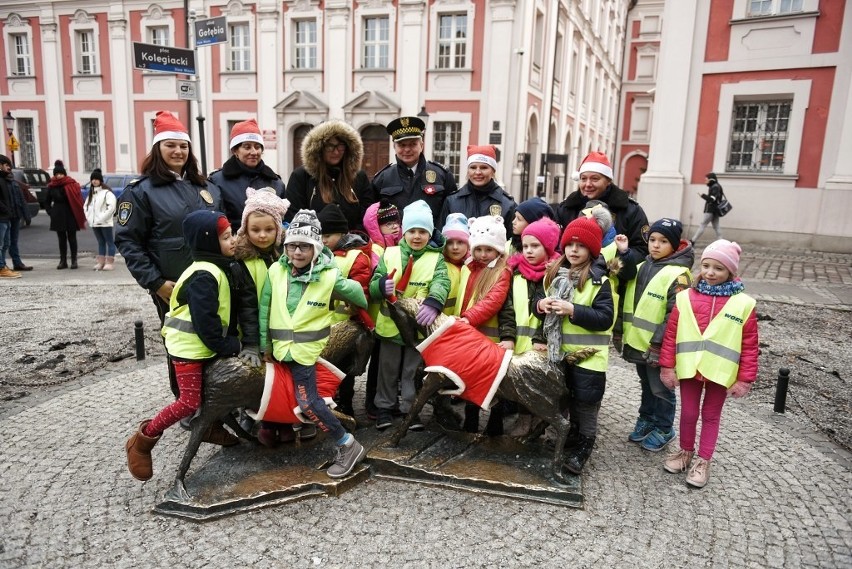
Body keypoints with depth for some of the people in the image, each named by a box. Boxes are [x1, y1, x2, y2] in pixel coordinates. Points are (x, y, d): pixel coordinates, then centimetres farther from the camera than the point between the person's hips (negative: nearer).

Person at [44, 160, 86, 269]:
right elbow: (47, 201, 15)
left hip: (70, 215, -3)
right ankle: (63, 261, 14)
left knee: (72, 238, 3)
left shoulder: (71, 184, -7)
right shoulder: (51, 186, 4)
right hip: (58, 217, 3)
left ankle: (74, 260, 10)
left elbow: (78, 200, -6)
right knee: (61, 239, 8)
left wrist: (80, 215, -10)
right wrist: (50, 212, 6)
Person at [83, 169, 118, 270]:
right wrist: (88, 217, 6)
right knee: (101, 242, 12)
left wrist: (102, 218, -16)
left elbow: (111, 207, -17)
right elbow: (86, 206, 21)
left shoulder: (107, 192, -9)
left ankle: (110, 262, 2)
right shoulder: (91, 193, 16)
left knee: (109, 242, 0)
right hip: (94, 223, 7)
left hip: (105, 223, -7)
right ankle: (101, 262, 16)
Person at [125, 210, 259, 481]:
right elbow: (206, 323, -26)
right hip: (189, 347, -9)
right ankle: (142, 440, 10)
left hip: (208, 345, 9)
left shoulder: (225, 268, 6)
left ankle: (210, 427, 41)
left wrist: (250, 345, 0)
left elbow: (245, 306, 6)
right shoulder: (203, 276, -24)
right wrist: (231, 348, -15)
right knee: (190, 401, -6)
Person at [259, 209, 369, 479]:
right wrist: (265, 343, 4)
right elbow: (265, 308, 1)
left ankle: (348, 446, 3)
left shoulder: (329, 276, -14)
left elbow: (355, 292, 3)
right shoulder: (276, 271, -5)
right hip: (281, 345, 4)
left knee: (307, 400, -8)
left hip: (306, 348, -4)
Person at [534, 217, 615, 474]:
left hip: (588, 354, -5)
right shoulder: (553, 273, 6)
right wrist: (541, 304, -11)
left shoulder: (599, 281, -11)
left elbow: (606, 318, -18)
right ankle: (571, 436, 36)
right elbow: (540, 302, 12)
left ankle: (584, 445, 21)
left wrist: (573, 310, -25)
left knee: (585, 401, 4)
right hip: (558, 351, 5)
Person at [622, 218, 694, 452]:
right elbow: (631, 302, 15)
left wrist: (657, 344, -22)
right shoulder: (641, 267, 7)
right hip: (639, 341, 7)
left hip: (659, 346, -7)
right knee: (646, 385, 22)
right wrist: (627, 334, 10)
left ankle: (663, 429, 26)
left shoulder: (678, 274, -16)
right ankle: (646, 420, 38)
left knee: (661, 388, 9)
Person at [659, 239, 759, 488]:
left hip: (720, 372, -1)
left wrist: (745, 379, -5)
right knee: (688, 413, 15)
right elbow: (671, 334, -2)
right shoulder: (685, 297, -5)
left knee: (711, 416, 15)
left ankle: (703, 461, 29)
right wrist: (667, 366, -3)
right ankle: (686, 452, 36)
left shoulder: (743, 304, -8)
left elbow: (750, 345, -4)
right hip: (689, 368, 1)